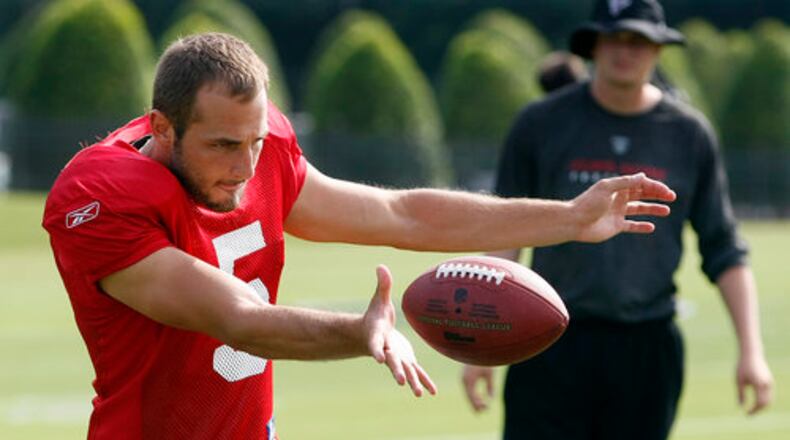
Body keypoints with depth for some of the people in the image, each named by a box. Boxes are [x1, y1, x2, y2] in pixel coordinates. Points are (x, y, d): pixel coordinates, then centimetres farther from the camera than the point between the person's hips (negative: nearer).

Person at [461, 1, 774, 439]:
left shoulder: (689, 134, 5)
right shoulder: (540, 124, 2)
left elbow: (723, 251, 6)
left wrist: (751, 350, -4)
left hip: (648, 351, 2)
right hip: (555, 349, -1)